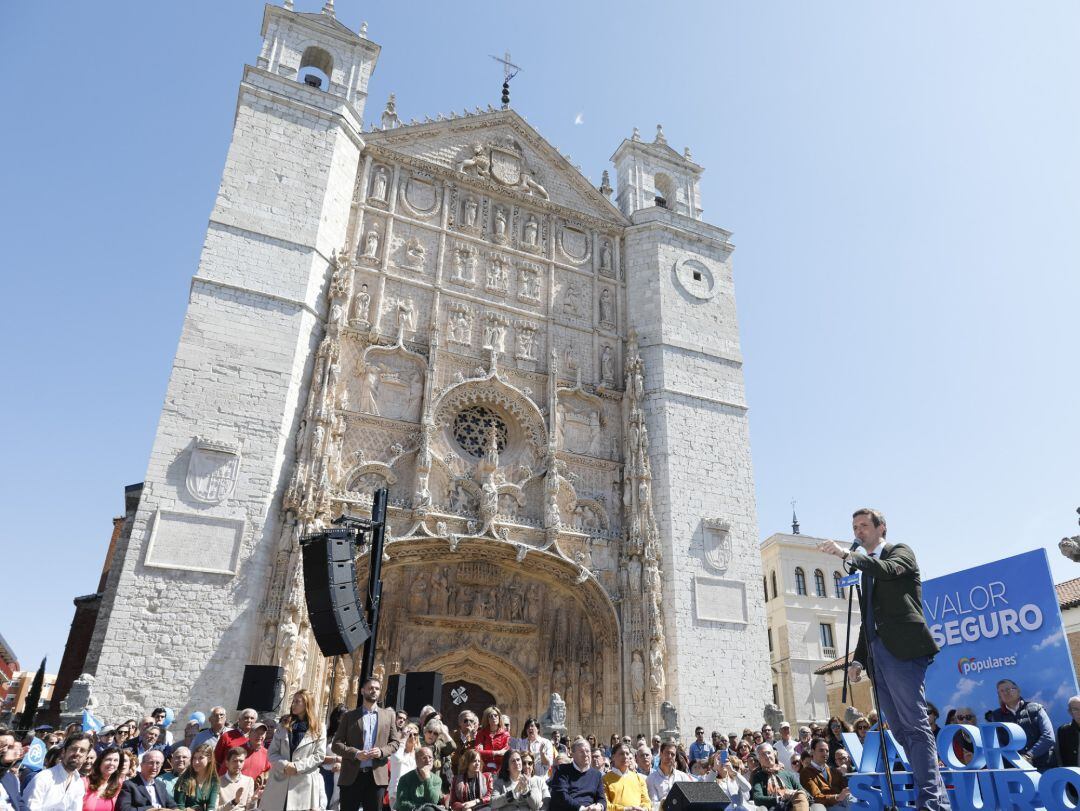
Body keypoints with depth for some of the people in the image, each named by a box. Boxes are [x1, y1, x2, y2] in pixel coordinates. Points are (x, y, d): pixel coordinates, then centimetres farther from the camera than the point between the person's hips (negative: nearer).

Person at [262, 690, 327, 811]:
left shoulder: (318, 730, 5)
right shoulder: (283, 727, 15)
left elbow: (319, 755, -4)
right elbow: (271, 753, 7)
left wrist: (297, 766, -14)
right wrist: (285, 765, -11)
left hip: (304, 783, -3)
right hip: (280, 780, 3)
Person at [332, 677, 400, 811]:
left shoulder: (388, 715, 11)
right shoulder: (349, 716, 6)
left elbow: (395, 741, 10)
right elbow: (336, 744, 2)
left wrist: (382, 751, -10)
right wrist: (355, 753, -15)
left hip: (377, 776, 1)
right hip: (351, 776, -1)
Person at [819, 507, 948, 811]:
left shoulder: (900, 551, 5)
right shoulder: (867, 569, 24)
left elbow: (888, 569, -20)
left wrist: (846, 554, -28)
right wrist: (858, 659, 17)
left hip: (902, 649, -8)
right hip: (877, 654, 8)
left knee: (915, 725, -12)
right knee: (901, 730, 7)